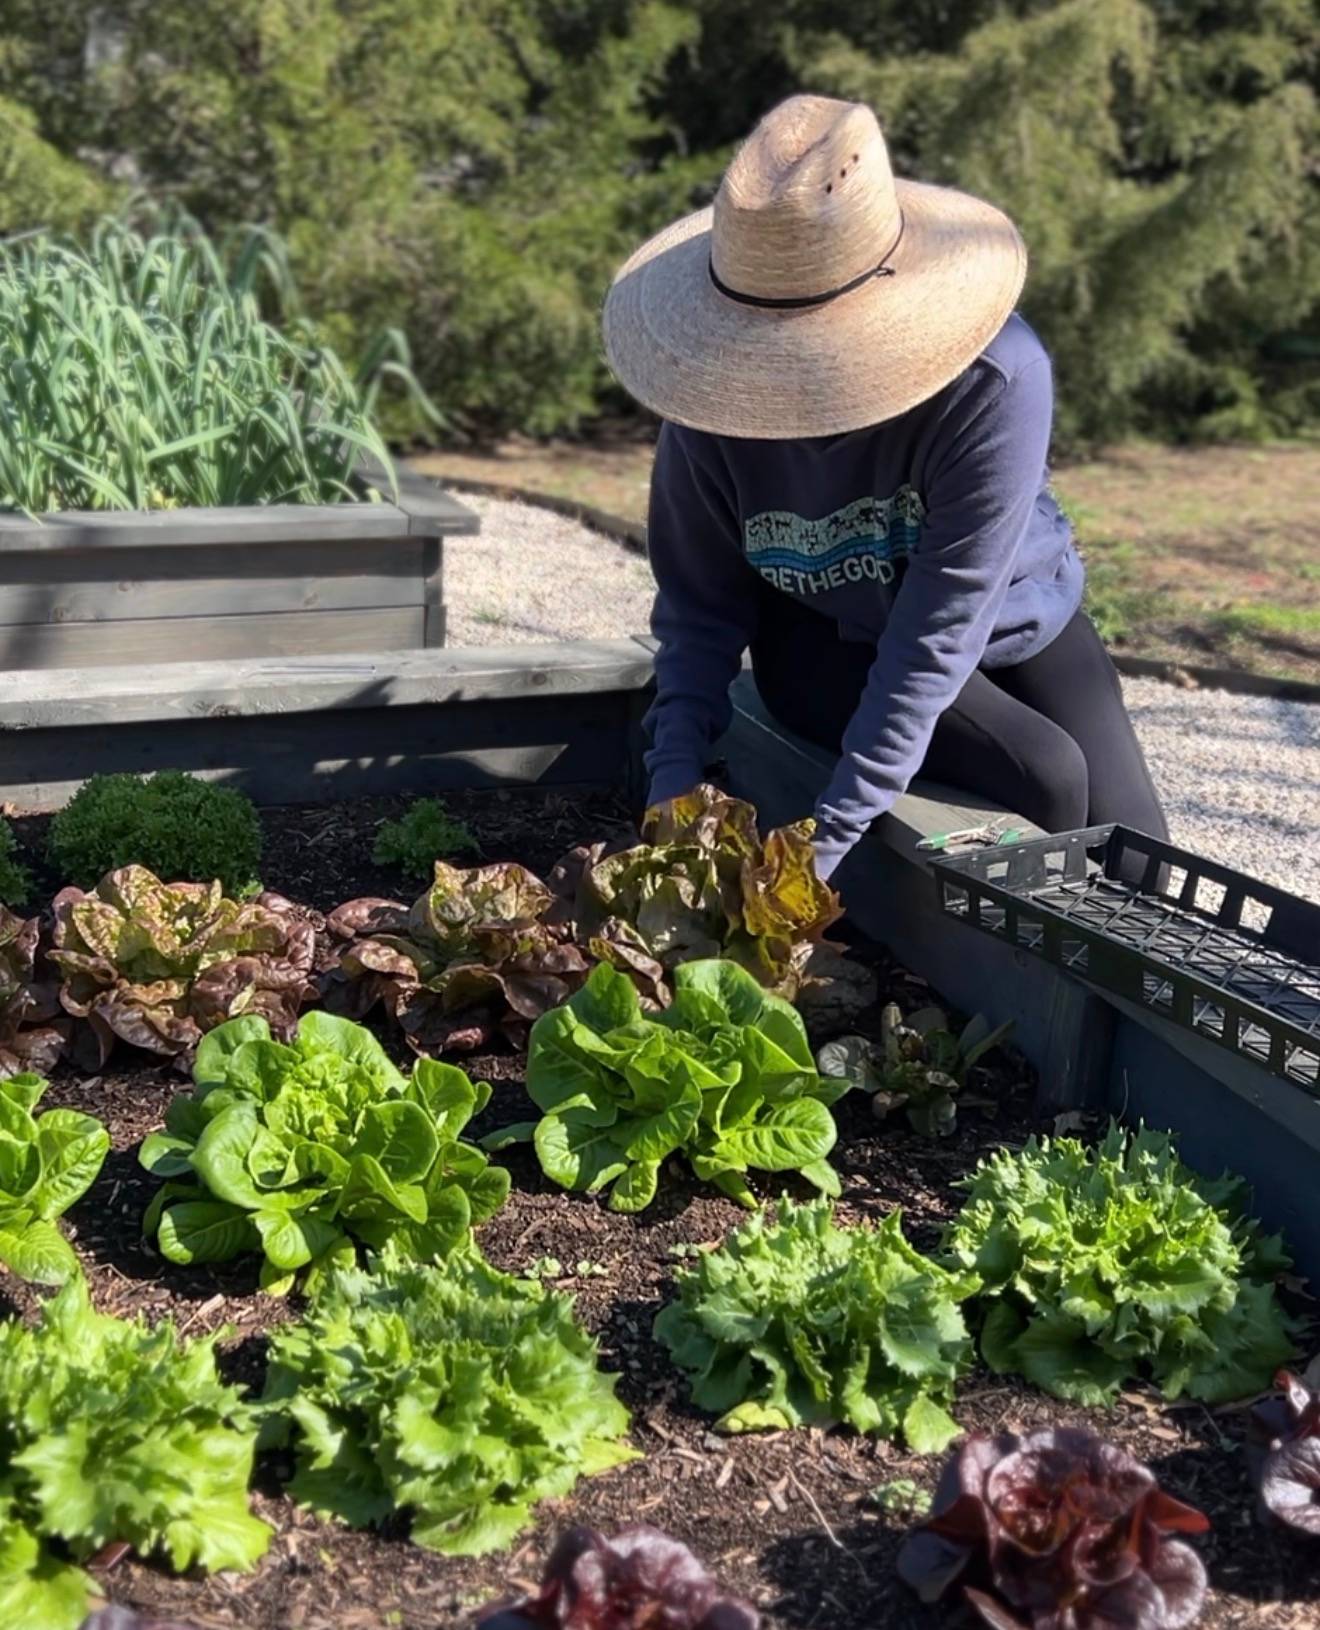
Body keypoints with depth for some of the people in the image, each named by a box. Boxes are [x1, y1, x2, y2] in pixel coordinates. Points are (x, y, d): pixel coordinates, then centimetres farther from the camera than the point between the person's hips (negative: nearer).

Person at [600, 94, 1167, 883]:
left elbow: (941, 628, -35)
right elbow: (701, 604, -13)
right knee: (1046, 778, -25)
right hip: (830, 642, 0)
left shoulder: (996, 379, -33)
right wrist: (676, 776, -27)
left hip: (1012, 624, 0)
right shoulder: (717, 398, -24)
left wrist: (834, 832, -38)